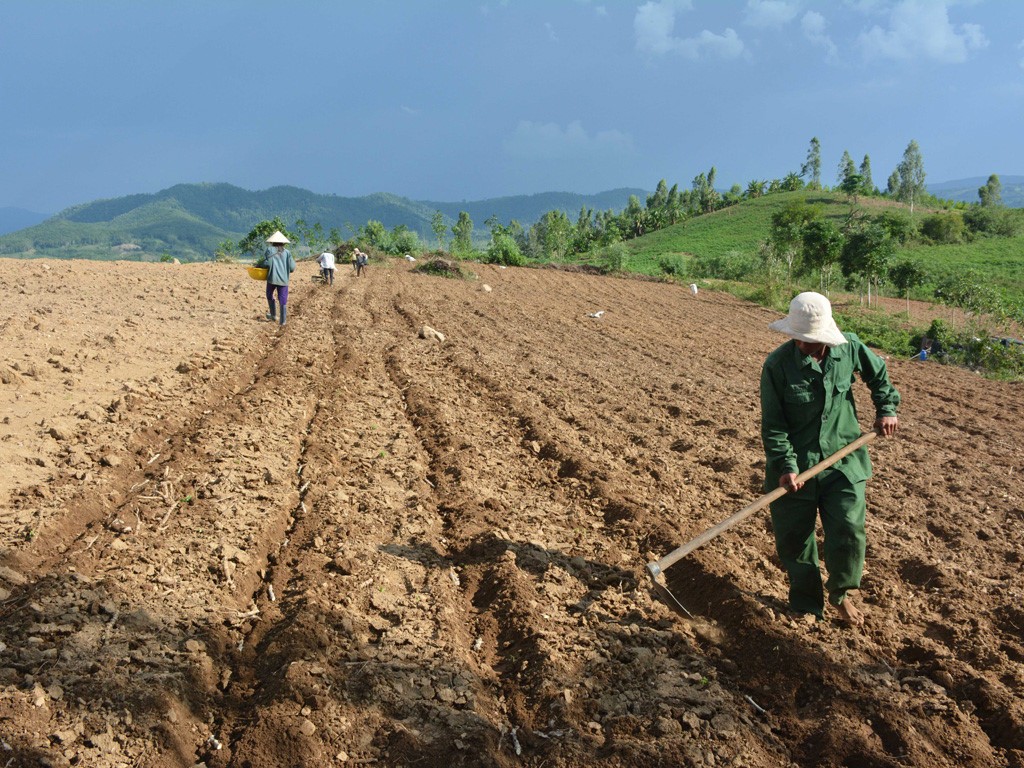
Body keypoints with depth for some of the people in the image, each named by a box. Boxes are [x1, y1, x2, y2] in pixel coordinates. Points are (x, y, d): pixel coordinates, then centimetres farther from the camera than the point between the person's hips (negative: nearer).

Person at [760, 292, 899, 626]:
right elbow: (772, 424, -13)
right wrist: (786, 466, -20)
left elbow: (878, 373, 16)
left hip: (842, 459, 2)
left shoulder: (849, 348, -8)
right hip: (796, 465, -2)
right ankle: (806, 606, 29)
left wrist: (887, 408, 9)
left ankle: (839, 594, 26)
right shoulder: (777, 365, -17)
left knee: (848, 530, -2)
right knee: (794, 538, 7)